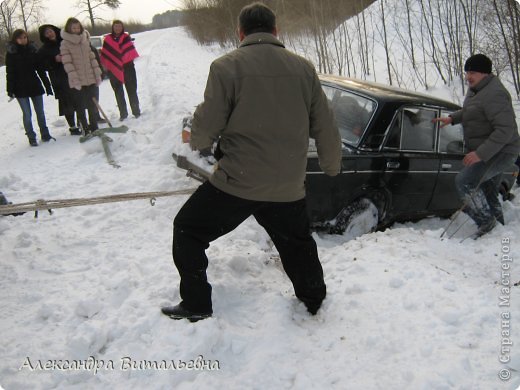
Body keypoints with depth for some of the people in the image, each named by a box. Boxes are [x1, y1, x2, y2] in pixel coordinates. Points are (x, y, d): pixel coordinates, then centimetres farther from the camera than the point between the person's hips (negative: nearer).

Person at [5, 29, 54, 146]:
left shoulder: (32, 51, 6)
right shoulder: (11, 53, -3)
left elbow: (40, 69, 9)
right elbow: (10, 73, -4)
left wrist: (47, 85, 7)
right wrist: (10, 90, -10)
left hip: (35, 86, 3)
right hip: (21, 89, -3)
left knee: (40, 112, 8)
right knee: (27, 114, -2)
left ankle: (45, 134, 21)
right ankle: (31, 138, 7)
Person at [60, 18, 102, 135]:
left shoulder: (85, 40, 11)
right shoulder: (65, 44, -5)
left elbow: (92, 58, 12)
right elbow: (67, 63, -11)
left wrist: (97, 74, 6)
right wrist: (75, 79, -18)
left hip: (90, 79, 5)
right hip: (77, 82, -4)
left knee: (93, 105, 10)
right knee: (80, 107, 1)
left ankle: (94, 128, 20)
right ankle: (85, 129, 8)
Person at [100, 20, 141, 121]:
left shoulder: (126, 37, 1)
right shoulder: (108, 39, 5)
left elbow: (130, 50, -9)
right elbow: (105, 54, 7)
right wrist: (106, 66, 2)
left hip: (127, 67, -2)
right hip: (114, 69, 2)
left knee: (131, 90, 4)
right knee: (118, 93, 8)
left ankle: (136, 111, 11)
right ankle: (123, 113, 16)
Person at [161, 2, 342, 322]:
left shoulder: (227, 67, -9)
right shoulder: (304, 68, 4)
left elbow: (207, 125, -9)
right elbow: (325, 127, 7)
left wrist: (199, 143, 15)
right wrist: (332, 165, 23)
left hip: (237, 182, -4)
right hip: (288, 186, 4)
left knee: (188, 230, 16)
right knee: (297, 242, 28)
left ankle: (196, 305, 19)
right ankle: (314, 300, 40)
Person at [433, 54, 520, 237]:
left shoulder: (494, 95, -25)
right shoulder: (475, 88, 7)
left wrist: (481, 154, -33)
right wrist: (452, 118, 11)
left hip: (500, 152, -11)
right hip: (486, 151, 11)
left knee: (464, 181, -22)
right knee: (488, 194, 19)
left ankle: (486, 221, -8)